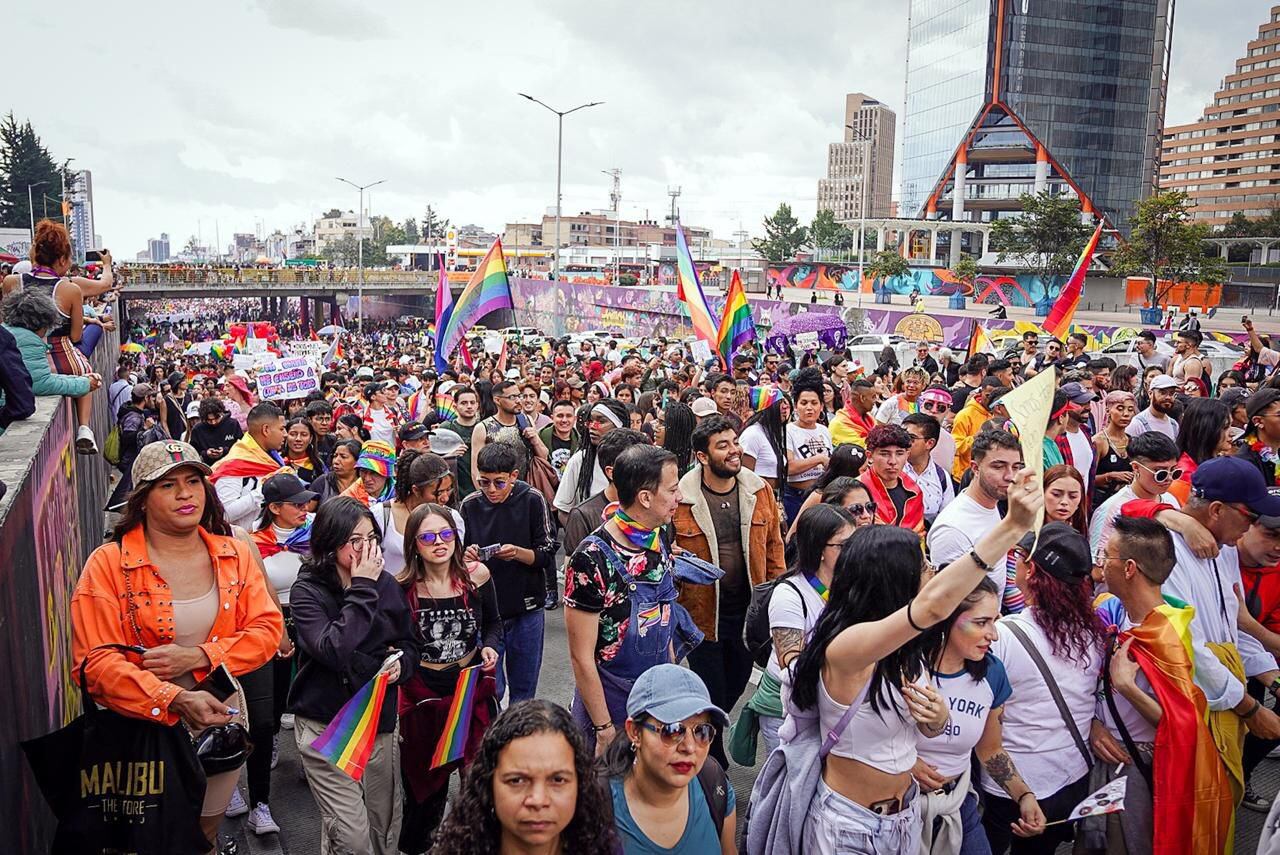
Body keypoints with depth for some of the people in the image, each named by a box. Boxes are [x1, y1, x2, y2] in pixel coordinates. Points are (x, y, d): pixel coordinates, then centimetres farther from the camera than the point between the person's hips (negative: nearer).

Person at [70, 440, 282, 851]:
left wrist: (197, 656, -21)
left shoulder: (235, 554, -2)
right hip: (147, 727, -3)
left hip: (222, 722, 3)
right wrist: (176, 700, -30)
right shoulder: (108, 564, -13)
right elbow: (97, 663, -18)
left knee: (206, 833, 24)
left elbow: (267, 629, -6)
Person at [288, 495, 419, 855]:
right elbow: (334, 650, -27)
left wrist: (401, 664, -10)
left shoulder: (387, 585, 0)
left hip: (381, 724, 4)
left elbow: (409, 643, 12)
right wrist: (361, 588, -24)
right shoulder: (307, 591, -11)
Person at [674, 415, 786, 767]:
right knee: (712, 693, 9)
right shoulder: (680, 499, -14)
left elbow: (773, 546, 5)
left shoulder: (759, 489, -2)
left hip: (749, 609, 4)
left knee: (736, 684, 21)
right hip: (702, 612, -4)